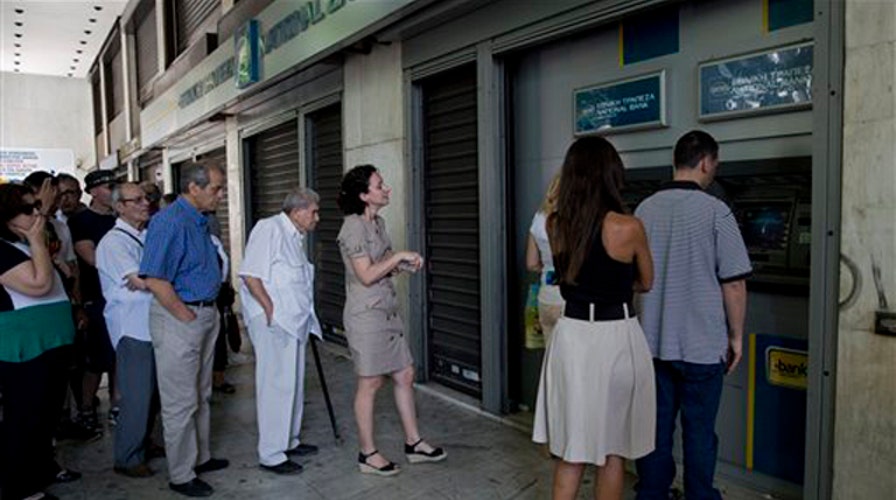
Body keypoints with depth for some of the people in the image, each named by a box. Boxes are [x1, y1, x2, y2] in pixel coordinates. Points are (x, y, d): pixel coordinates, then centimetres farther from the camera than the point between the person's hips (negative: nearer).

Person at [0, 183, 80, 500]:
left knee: (49, 411, 19)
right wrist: (38, 241, -22)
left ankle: (43, 467, 35)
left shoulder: (28, 245, 14)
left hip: (51, 341, 10)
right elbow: (39, 284, -26)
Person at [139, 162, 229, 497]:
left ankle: (200, 457, 35)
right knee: (180, 401, 3)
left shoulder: (200, 220, 10)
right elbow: (154, 279, -24)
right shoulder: (170, 222, -19)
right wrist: (188, 317, -17)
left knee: (201, 395, 20)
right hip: (179, 318, -9)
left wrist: (208, 312, 14)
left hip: (206, 314, 9)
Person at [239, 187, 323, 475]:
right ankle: (271, 455, 7)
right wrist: (271, 310, -19)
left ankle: (289, 441, 31)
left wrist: (305, 317, 16)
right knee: (277, 385, -4)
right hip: (273, 322, -10)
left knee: (293, 383, 17)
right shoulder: (269, 229, -12)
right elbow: (250, 275, -19)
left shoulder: (295, 236, 18)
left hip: (294, 322, 10)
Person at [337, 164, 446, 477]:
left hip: (388, 312, 9)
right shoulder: (353, 226, -16)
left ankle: (413, 443, 25)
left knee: (405, 375, 12)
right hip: (365, 315, -9)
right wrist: (399, 255, -18)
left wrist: (404, 264, 0)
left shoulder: (378, 222, 11)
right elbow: (366, 275, -20)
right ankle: (367, 454, 18)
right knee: (370, 383, 2)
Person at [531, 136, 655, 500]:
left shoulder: (554, 225, -2)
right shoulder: (628, 228, -14)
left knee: (569, 449, 17)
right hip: (616, 339, -4)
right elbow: (646, 284, 4)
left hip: (570, 335, 4)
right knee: (613, 449, 14)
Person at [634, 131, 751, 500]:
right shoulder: (715, 211, -13)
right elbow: (733, 283, -11)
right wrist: (736, 336, 1)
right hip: (702, 344, -4)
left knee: (656, 427, 15)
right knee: (699, 431, 11)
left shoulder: (645, 209, 2)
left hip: (653, 341, 4)